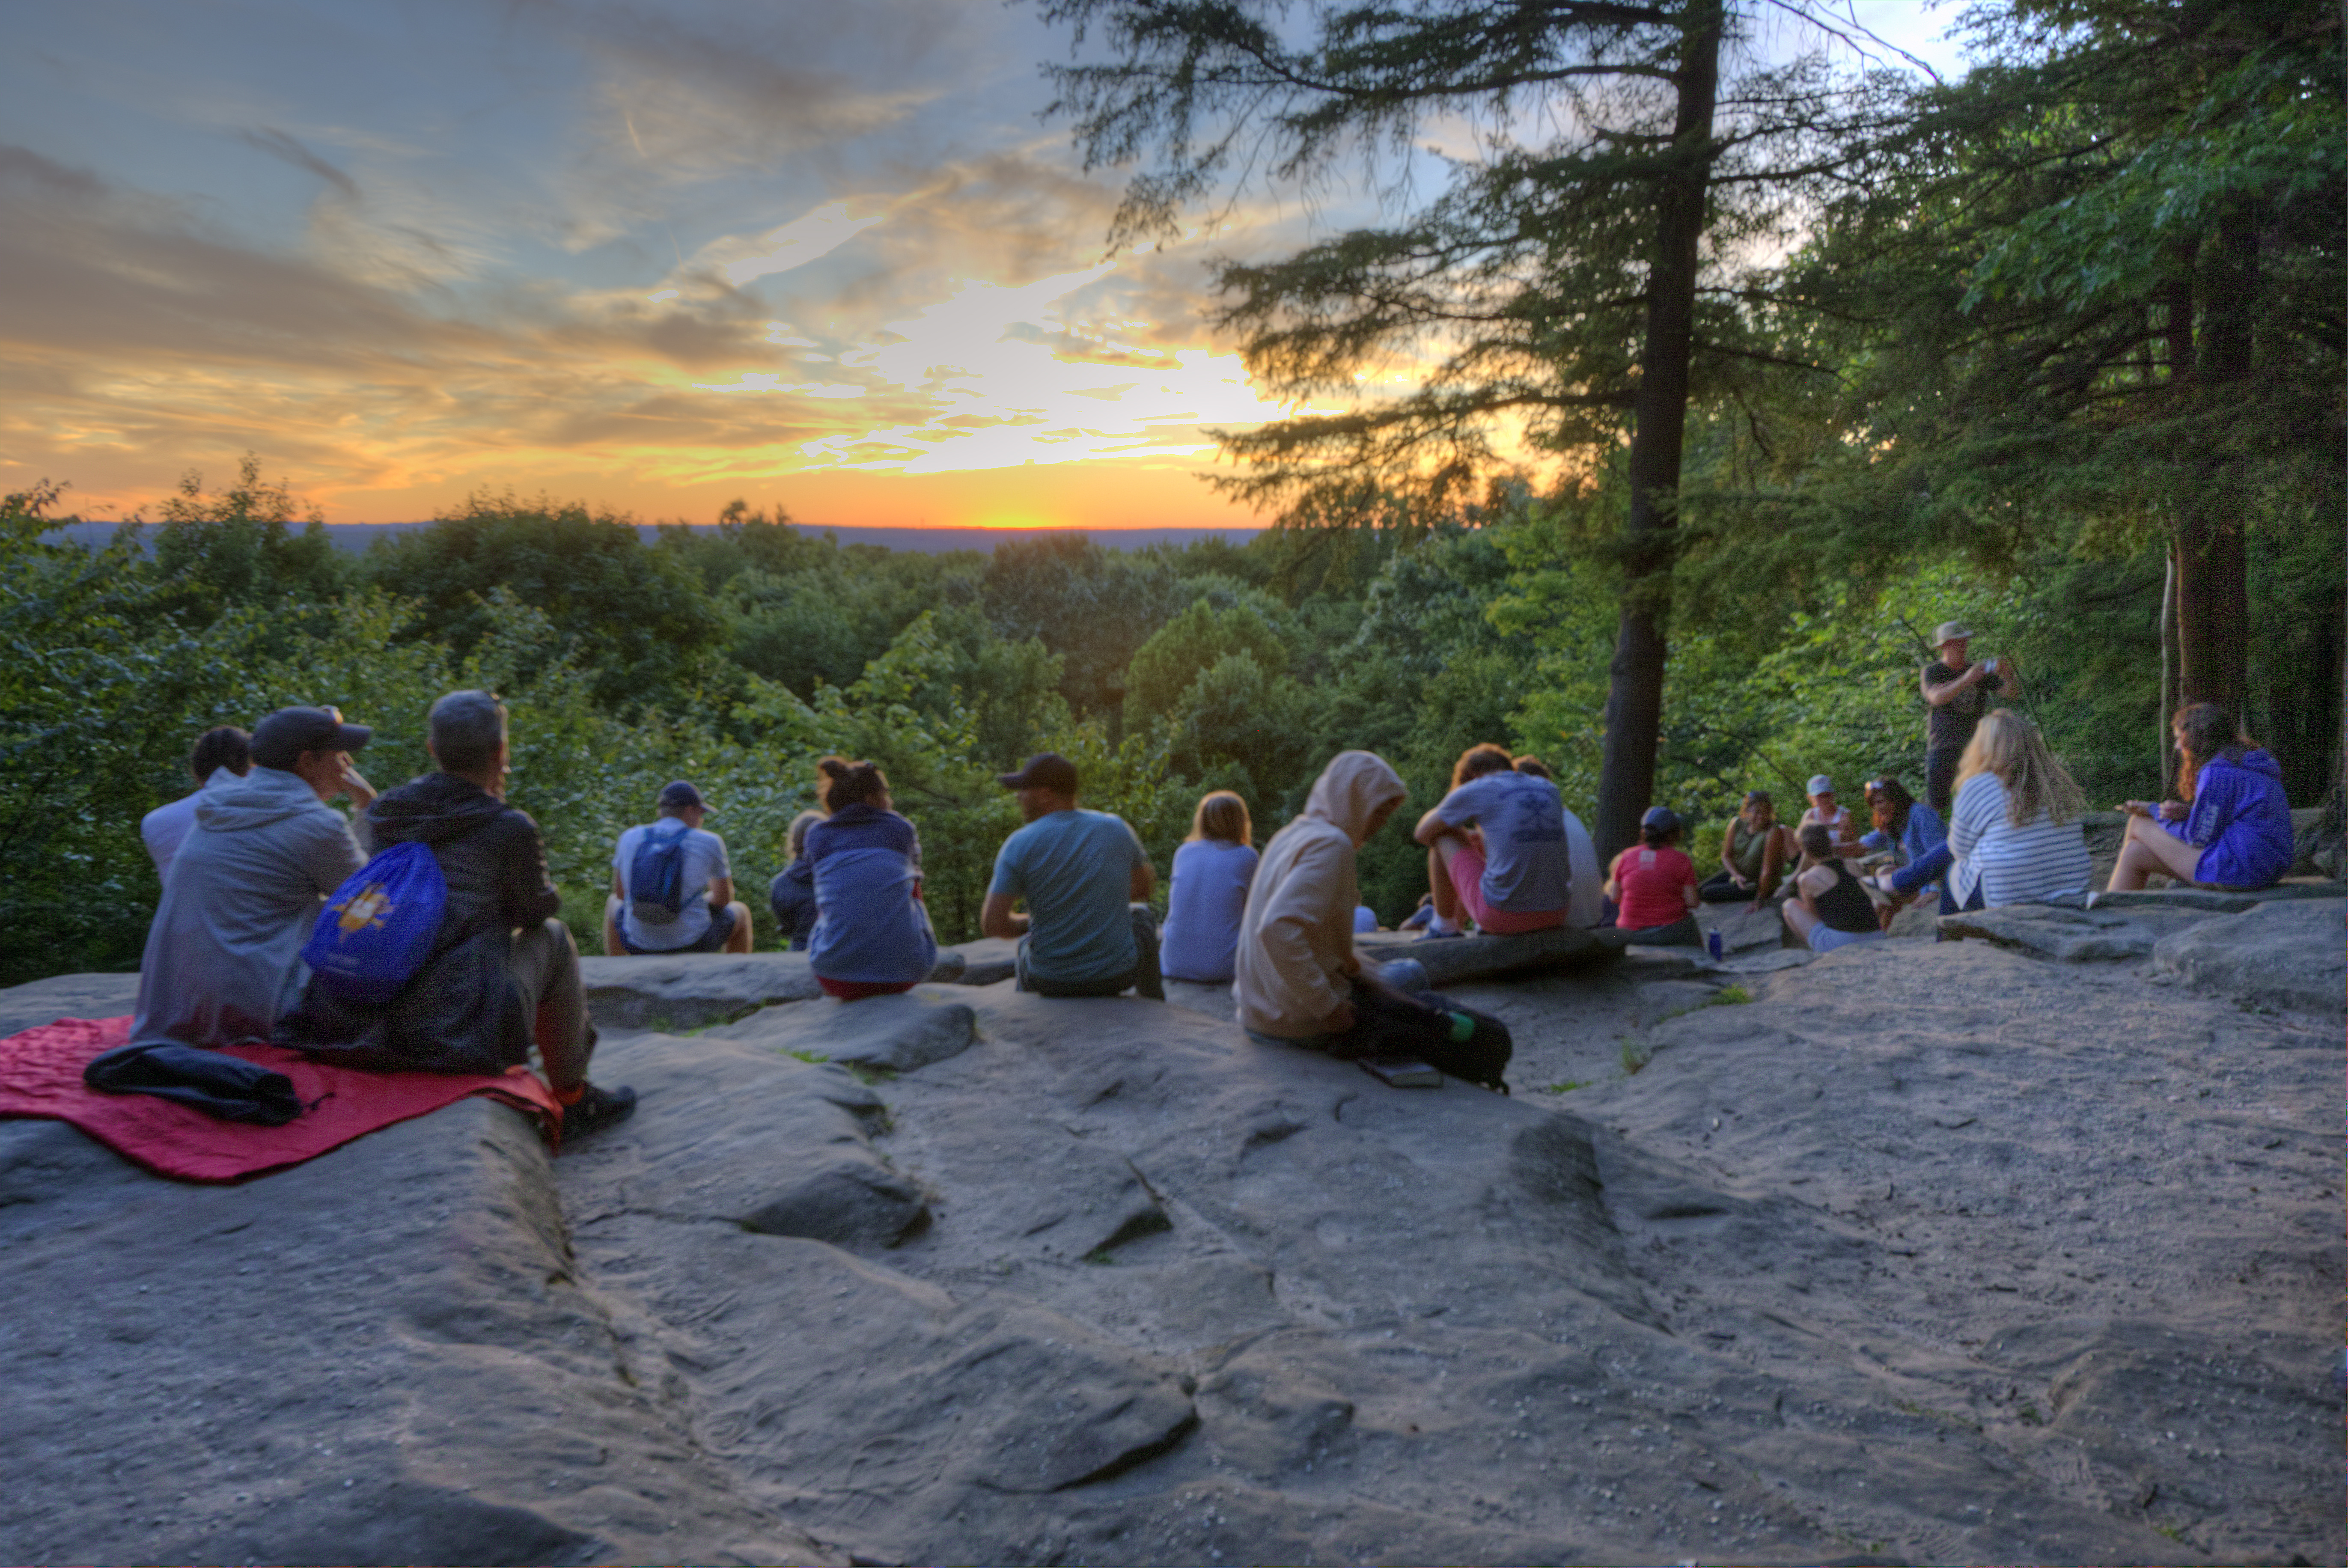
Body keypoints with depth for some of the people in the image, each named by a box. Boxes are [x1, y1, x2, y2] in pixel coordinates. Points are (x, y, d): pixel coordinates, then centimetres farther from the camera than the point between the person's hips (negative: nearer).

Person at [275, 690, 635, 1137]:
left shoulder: (383, 812, 11)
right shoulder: (510, 828, -4)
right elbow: (539, 909, 13)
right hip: (461, 1036, -6)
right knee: (552, 938, 20)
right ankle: (572, 1098, 29)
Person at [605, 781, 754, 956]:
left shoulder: (630, 838, -1)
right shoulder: (709, 843, -9)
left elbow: (620, 893, 11)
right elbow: (724, 898, 2)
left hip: (641, 943, 3)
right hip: (694, 944, -3)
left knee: (614, 904, 37)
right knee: (740, 911, 29)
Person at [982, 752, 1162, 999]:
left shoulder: (1019, 844, -14)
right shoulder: (1116, 828, -5)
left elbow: (992, 924, -15)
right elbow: (1144, 887, 11)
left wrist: (1031, 922, 5)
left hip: (1051, 981, 0)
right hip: (1117, 974, 1)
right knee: (1139, 914, 34)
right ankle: (1153, 1006, 45)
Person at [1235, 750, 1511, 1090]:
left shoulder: (1292, 835, 11)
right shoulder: (1331, 844, -18)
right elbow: (1278, 930, -31)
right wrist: (1326, 1006, -23)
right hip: (1305, 1022, -10)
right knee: (1487, 1039, -10)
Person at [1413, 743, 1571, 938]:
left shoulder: (1475, 790, -1)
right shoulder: (1549, 789, 14)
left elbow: (1422, 834, 12)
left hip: (1502, 913, -6)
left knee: (1441, 834, 17)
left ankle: (1444, 926, 29)